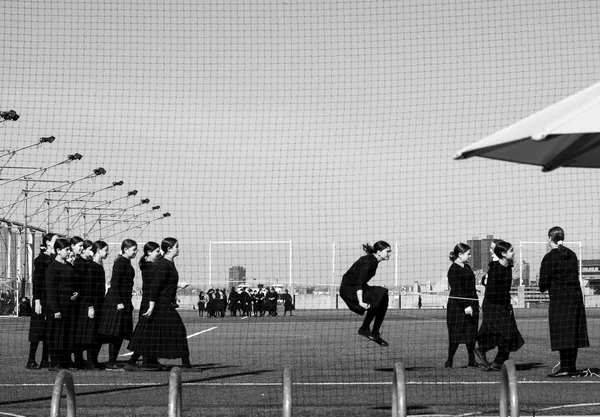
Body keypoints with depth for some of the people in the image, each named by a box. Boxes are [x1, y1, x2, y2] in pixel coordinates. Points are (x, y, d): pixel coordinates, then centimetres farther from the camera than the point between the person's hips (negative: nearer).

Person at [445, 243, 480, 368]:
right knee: (456, 334, -4)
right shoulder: (454, 269, -13)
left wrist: (474, 305, 21)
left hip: (471, 304, 8)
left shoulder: (467, 267, 14)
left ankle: (472, 361, 11)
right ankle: (449, 361, 6)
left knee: (471, 334, 7)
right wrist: (465, 306, -24)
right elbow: (456, 290, -19)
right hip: (457, 306, -8)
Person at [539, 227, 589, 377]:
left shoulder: (549, 257, -8)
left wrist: (544, 287, 15)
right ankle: (572, 367, 11)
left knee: (561, 335, -5)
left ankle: (565, 367, -8)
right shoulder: (572, 255, 11)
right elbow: (575, 276, 13)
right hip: (576, 296, 6)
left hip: (559, 297, -6)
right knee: (573, 334, 8)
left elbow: (543, 284, -9)